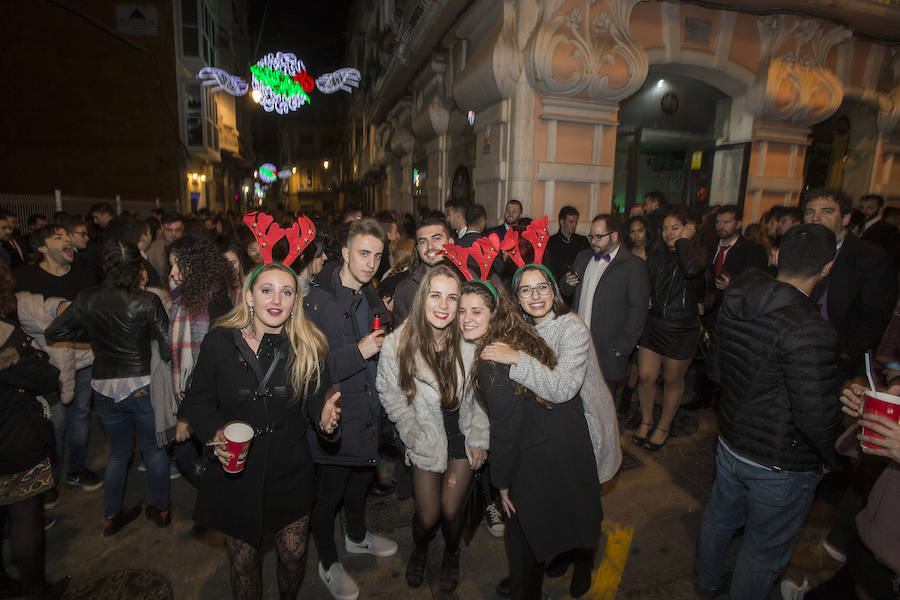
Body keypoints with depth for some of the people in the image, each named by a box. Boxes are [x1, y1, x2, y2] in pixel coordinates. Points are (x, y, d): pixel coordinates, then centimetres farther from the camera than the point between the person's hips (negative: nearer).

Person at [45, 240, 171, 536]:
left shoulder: (87, 299, -6)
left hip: (104, 387, 4)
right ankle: (162, 509, 32)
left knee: (118, 452, 23)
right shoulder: (147, 301, -17)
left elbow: (53, 332, 6)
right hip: (142, 385, -3)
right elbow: (168, 347, -16)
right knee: (154, 450, 16)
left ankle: (112, 515, 35)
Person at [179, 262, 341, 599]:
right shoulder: (219, 341, -11)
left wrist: (325, 419, -27)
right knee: (244, 562, 17)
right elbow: (197, 403, -2)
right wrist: (215, 433, -19)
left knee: (294, 556, 16)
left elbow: (317, 400, -6)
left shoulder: (308, 346, -9)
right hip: (236, 473, -1)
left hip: (290, 471, 1)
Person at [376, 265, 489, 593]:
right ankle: (419, 548, 47)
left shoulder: (468, 340, -19)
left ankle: (452, 555, 44)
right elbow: (391, 395, -5)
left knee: (451, 510, 6)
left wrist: (479, 437, -4)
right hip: (426, 439, 0)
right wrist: (416, 437, -8)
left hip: (463, 436, 0)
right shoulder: (398, 344, -20)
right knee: (427, 515, 7)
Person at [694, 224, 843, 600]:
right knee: (763, 552, 16)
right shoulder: (809, 330, -29)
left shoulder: (734, 305, -7)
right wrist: (833, 459, -6)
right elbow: (817, 414, -25)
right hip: (781, 466, -7)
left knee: (719, 517, 28)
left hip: (730, 442, 7)